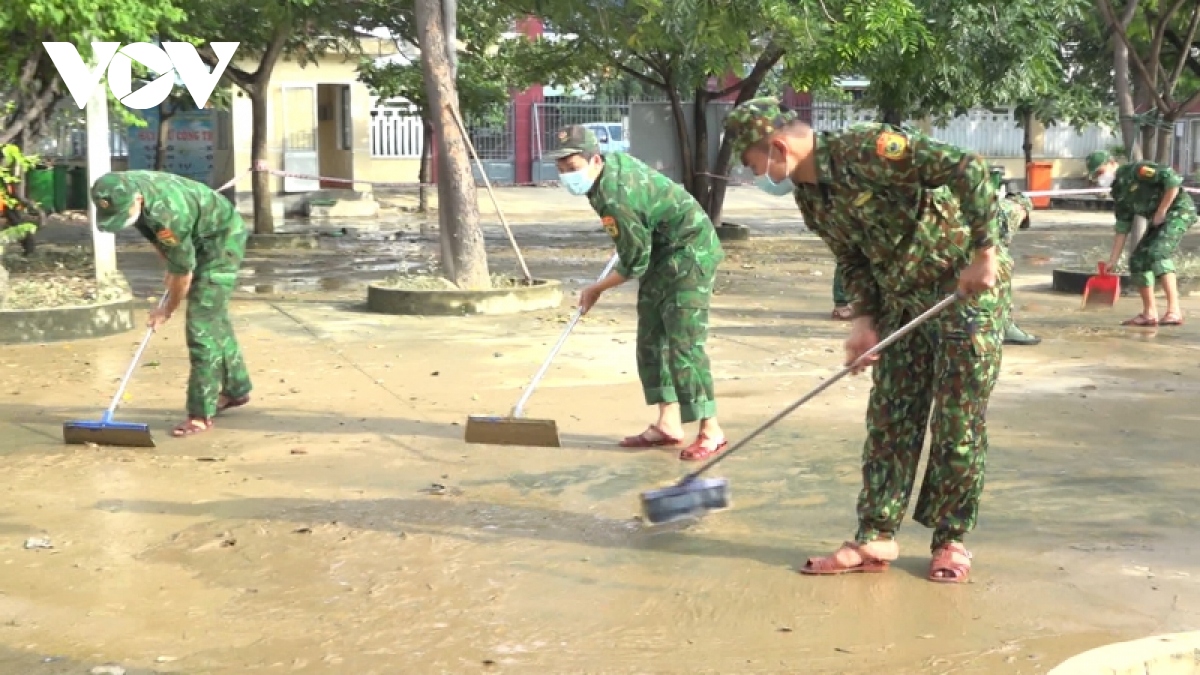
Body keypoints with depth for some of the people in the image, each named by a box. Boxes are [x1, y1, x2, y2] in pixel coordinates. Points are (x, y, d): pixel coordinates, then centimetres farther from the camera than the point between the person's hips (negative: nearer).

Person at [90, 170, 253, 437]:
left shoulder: (167, 214, -39)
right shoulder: (123, 190, -16)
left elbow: (183, 270, -24)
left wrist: (168, 310, -8)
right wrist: (170, 269, 12)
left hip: (223, 238, -9)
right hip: (199, 238, 9)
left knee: (201, 324, -14)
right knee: (213, 317, 19)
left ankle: (201, 414, -10)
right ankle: (236, 389, 36)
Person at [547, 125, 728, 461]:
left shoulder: (614, 199, -30)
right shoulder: (615, 159, -2)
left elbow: (635, 263, -20)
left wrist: (595, 290, -5)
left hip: (689, 254, -11)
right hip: (663, 251, 11)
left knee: (684, 342, -15)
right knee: (651, 338, 9)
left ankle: (711, 431, -11)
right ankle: (668, 424, 14)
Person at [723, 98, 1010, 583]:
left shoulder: (865, 150, -25)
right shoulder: (810, 198, 2)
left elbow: (966, 168, -29)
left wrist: (984, 252, -28)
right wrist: (865, 319, -3)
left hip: (969, 289, -8)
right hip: (904, 301, 8)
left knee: (957, 423, -1)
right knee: (889, 419, 6)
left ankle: (951, 540, 10)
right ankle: (875, 538, 12)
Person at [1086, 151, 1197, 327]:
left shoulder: (1136, 170, -15)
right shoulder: (1119, 193, 11)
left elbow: (1172, 179, -25)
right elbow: (1122, 228, 14)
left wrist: (1161, 211, -19)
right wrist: (1113, 260, 11)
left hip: (1179, 209, -9)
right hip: (1159, 219, 9)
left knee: (1157, 254, -25)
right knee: (1137, 260, 6)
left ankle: (1174, 312, -30)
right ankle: (1149, 313, 14)